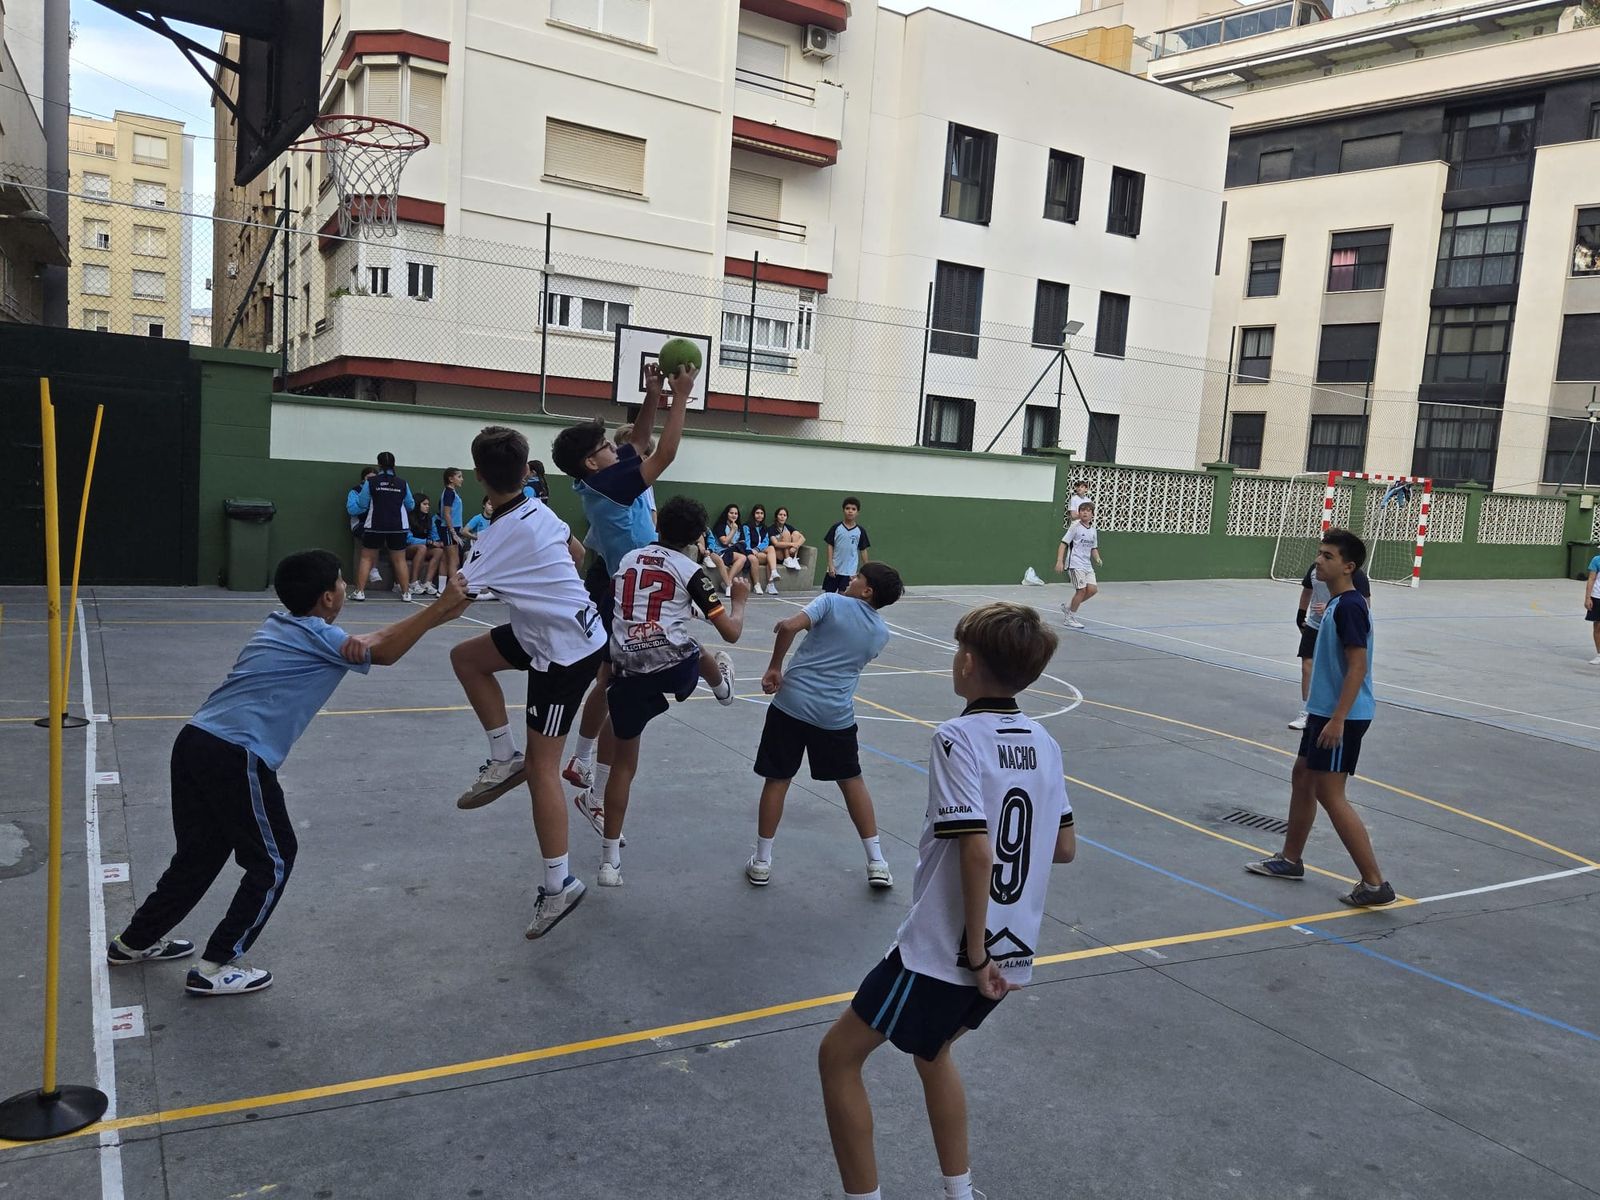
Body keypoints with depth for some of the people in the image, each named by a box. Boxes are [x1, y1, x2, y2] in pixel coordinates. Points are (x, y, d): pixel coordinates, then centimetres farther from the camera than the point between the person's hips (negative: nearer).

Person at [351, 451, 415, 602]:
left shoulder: (371, 482, -5)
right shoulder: (402, 483, 0)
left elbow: (361, 505, -3)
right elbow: (410, 506, 8)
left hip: (375, 526, -1)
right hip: (398, 527, 1)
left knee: (366, 558, 9)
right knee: (399, 560, 9)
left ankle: (360, 591, 6)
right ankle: (406, 592, 12)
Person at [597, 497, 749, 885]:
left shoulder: (627, 559, 14)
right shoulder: (689, 570, 1)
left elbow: (610, 611, 29)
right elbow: (731, 632, 1)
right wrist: (739, 599, 20)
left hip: (628, 673, 3)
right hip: (675, 667, -3)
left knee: (623, 763, 13)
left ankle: (610, 861, 14)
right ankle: (723, 687, 67)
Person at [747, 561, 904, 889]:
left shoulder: (832, 602, -3)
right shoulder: (880, 633, 10)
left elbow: (789, 627, -17)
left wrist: (774, 668, -4)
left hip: (791, 702, -3)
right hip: (836, 715, 3)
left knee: (777, 779, 9)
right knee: (851, 780, 18)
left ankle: (761, 863, 17)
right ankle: (876, 864, 19)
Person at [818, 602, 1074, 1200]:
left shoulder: (958, 737, -17)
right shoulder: (1044, 743, 3)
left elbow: (978, 851, -23)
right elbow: (1065, 847, 9)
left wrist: (975, 953, -16)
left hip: (942, 954, -8)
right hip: (1012, 957, 8)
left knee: (838, 1055, 9)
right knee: (932, 1050, 30)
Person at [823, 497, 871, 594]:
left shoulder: (860, 531, -1)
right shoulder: (836, 527, -2)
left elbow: (863, 550, 5)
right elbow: (830, 546, 0)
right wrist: (830, 565, -7)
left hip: (849, 571, -1)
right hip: (834, 569, 1)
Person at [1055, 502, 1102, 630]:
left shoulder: (1094, 530, 12)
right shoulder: (1076, 527, -6)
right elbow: (1063, 544, -7)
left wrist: (1097, 558, 2)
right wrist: (1059, 561, -16)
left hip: (1087, 565, 7)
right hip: (1075, 564, -7)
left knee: (1093, 589, -2)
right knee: (1081, 589, -12)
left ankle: (1068, 606, 17)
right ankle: (1071, 618, 5)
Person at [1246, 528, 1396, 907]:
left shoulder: (1349, 606, -19)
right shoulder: (1334, 604, 11)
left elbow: (1358, 665, -23)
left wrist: (1337, 719, -25)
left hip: (1341, 717, -10)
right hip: (1324, 710, 10)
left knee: (1330, 795, -7)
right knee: (1302, 777, 18)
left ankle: (1375, 884, -2)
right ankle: (1290, 860, 33)